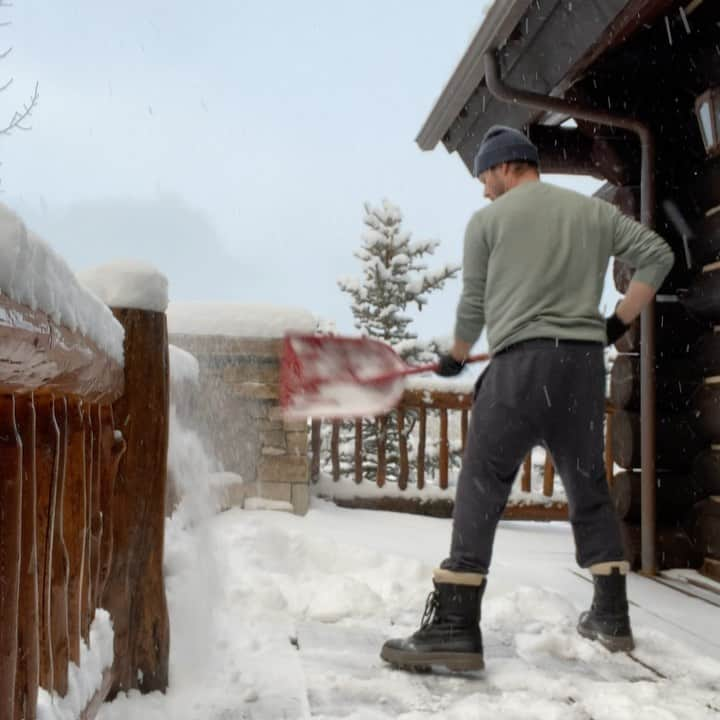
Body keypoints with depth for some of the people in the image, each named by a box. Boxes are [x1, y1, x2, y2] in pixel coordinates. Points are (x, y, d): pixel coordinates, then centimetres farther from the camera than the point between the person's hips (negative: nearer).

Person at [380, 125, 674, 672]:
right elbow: (658, 255, 11)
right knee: (590, 489, 17)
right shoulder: (595, 212, 16)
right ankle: (612, 616, 22)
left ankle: (456, 626, -14)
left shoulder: (487, 221, 6)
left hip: (520, 362, -4)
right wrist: (619, 322, 15)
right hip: (586, 361, 5)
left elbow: (474, 306, 10)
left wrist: (456, 358, 27)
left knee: (481, 488, -5)